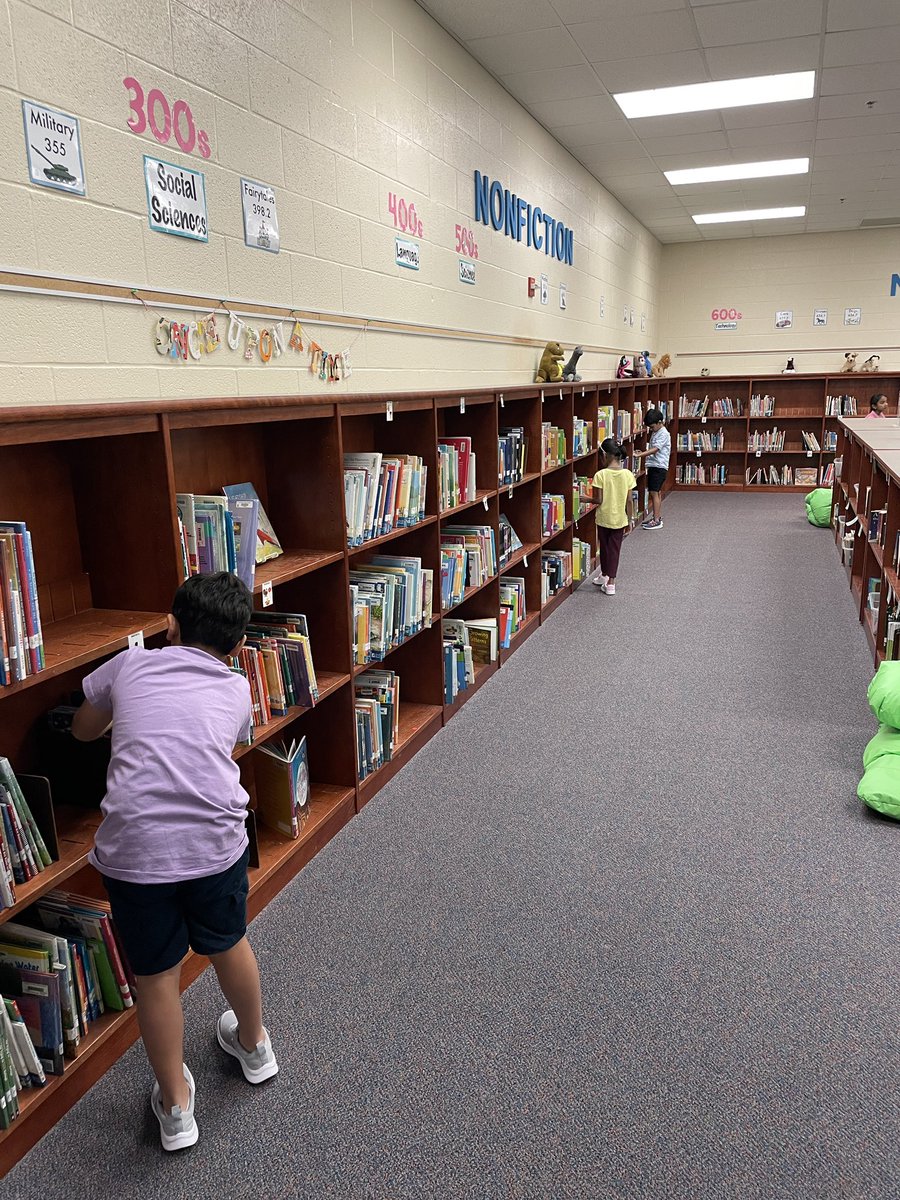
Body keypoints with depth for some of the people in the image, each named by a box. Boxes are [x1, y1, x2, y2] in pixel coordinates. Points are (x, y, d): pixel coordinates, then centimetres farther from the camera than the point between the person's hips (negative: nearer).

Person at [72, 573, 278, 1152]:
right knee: (229, 945, 27)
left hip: (135, 848, -1)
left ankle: (176, 1106, 36)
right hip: (216, 841, 1)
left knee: (156, 975, 18)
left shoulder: (129, 665, 12)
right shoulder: (236, 689, 12)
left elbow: (84, 729, 27)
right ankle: (254, 1046, 52)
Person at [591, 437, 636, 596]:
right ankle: (610, 583, 10)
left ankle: (604, 575, 35)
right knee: (615, 549, 10)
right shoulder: (627, 474, -8)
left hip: (604, 518, -2)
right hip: (620, 519, 2)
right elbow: (629, 501, -4)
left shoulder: (600, 475, -17)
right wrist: (630, 521, 6)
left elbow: (599, 500, -15)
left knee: (604, 547, 18)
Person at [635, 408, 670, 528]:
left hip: (659, 466, -10)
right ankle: (658, 517, 22)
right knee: (656, 492, 14)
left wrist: (640, 455, -31)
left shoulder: (663, 434, -14)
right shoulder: (655, 433, 16)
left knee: (654, 492, -11)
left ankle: (656, 521, -10)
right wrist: (642, 453, 5)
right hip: (653, 466, 10)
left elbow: (655, 450, -24)